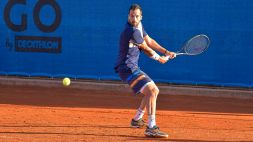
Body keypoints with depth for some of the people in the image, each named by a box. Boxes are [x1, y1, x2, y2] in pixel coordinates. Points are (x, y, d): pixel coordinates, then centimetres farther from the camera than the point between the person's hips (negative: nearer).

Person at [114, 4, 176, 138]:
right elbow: (146, 49, -9)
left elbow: (150, 41, 15)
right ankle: (151, 128, -30)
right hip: (127, 69, -10)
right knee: (151, 91, -23)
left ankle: (137, 119, 37)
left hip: (133, 68, 10)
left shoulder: (138, 26, 8)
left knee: (154, 91, 24)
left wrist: (166, 52, 3)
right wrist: (159, 58, 9)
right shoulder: (132, 31, -22)